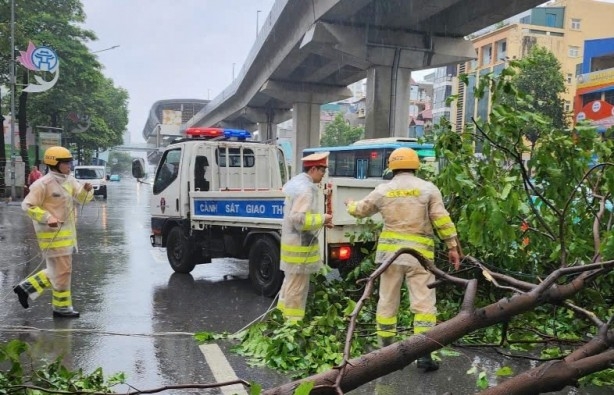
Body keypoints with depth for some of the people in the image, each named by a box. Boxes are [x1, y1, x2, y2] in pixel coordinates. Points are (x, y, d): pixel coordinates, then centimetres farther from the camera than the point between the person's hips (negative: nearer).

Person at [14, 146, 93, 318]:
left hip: (66, 231, 9)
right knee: (62, 270, -1)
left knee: (57, 270, 17)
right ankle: (62, 307, 11)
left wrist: (87, 190, -12)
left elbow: (82, 197, 9)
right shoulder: (44, 184, -14)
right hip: (53, 233, -9)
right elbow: (27, 205, -13)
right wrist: (47, 218, -22)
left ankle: (26, 288, 27)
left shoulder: (69, 180, 8)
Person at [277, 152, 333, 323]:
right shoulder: (305, 189, -20)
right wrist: (322, 219, -14)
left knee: (290, 283, 20)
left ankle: (284, 318, 31)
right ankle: (293, 323, 7)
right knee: (297, 287, -1)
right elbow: (299, 219, -27)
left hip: (292, 242, 11)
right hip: (300, 245, -11)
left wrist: (320, 221, 12)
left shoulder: (295, 182, 13)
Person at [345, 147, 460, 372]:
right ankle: (424, 355, 0)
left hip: (390, 251, 2)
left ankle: (386, 350, 20)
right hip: (419, 253, -2)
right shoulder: (428, 188, -1)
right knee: (423, 303, 2)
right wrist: (453, 247, 2)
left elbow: (361, 210, 18)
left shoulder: (383, 190, 4)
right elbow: (442, 221, -5)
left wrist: (350, 205, 40)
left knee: (387, 301, 12)